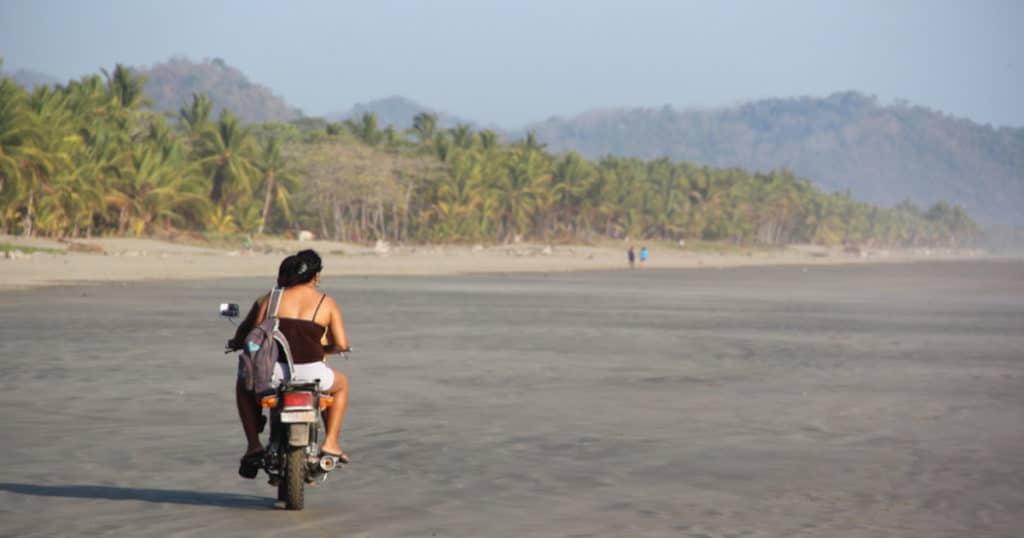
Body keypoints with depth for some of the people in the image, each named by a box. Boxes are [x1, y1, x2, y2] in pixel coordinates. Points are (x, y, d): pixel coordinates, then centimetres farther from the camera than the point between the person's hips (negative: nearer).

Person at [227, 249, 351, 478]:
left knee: (243, 384, 35)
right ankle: (330, 443, 25)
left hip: (273, 374, 0)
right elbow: (342, 344, 3)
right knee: (341, 383, 35)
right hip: (312, 374, 0)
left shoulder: (271, 299, 6)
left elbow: (247, 330, 5)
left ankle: (254, 445, 23)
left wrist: (235, 343, 30)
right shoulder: (326, 303, 6)